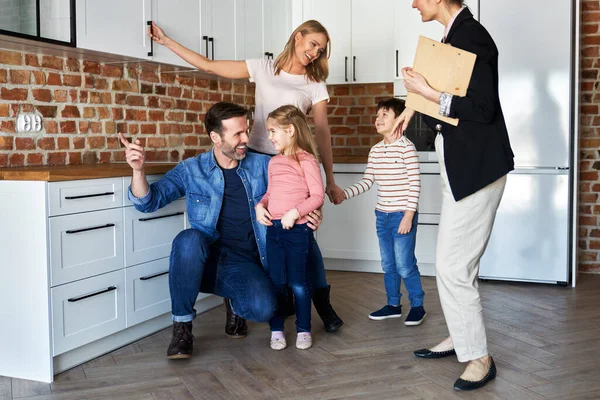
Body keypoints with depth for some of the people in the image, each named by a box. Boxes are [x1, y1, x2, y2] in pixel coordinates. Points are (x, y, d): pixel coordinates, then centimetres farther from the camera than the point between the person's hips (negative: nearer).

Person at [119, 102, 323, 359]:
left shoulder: (263, 166, 4)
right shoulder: (191, 170, 2)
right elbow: (148, 201, -2)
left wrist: (310, 215, -12)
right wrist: (138, 170, -21)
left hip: (245, 264, 0)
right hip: (205, 259, 0)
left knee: (263, 309, -31)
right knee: (189, 239, -35)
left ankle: (236, 301, 10)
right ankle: (182, 325, -17)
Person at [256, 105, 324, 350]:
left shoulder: (306, 160, -9)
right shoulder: (273, 162, 12)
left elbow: (317, 196, -12)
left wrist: (295, 212, -21)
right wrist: (260, 205, -1)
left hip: (297, 229, -6)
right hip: (273, 228, 6)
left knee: (297, 283, 3)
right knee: (276, 282, 9)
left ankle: (303, 330, 18)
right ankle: (276, 330, 20)